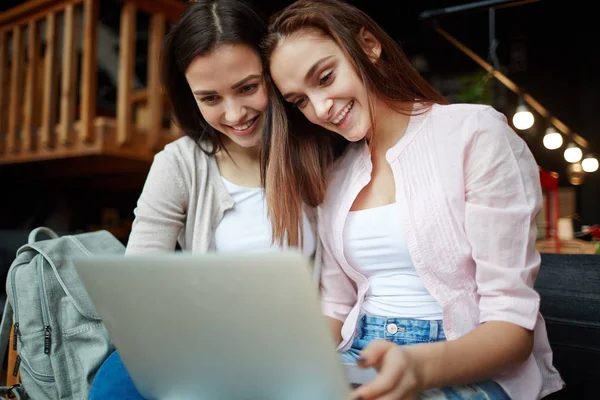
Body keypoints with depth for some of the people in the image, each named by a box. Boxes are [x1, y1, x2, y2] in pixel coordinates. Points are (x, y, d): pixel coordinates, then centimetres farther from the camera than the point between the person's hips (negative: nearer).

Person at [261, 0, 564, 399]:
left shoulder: (476, 132, -9)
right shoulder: (334, 178, 9)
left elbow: (512, 322, -13)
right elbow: (336, 307, 11)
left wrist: (419, 367, -31)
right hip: (363, 364, 4)